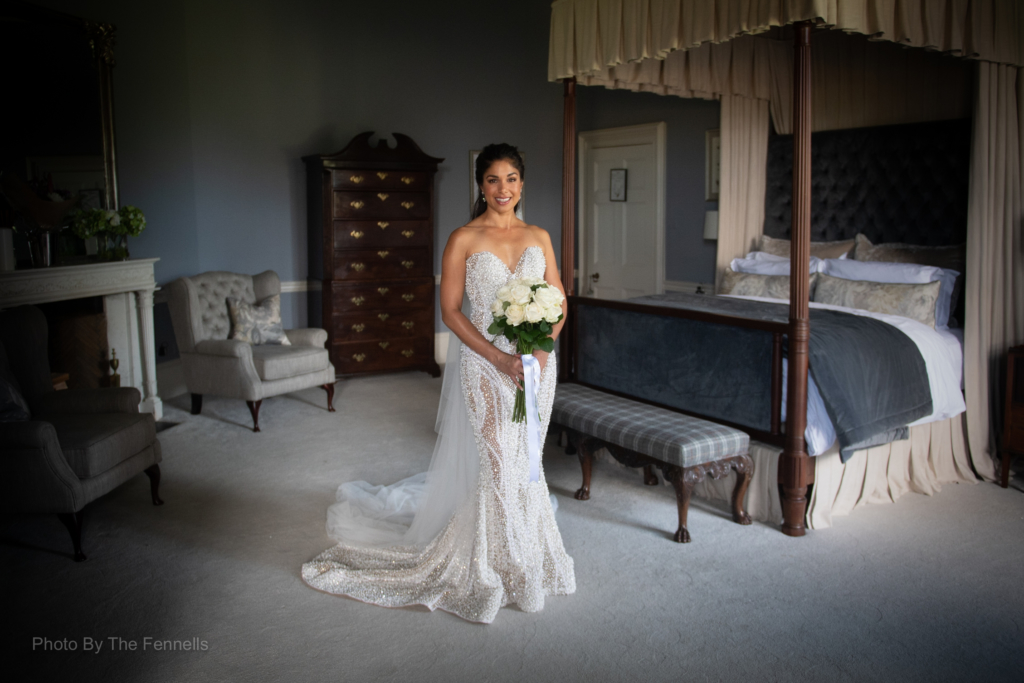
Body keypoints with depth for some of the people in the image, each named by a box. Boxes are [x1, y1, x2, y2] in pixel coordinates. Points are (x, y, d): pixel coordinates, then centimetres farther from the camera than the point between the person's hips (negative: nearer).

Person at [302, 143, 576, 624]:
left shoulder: (539, 237, 8)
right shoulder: (464, 240, -5)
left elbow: (558, 301, 8)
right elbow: (450, 310, -8)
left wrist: (543, 346, -10)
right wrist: (499, 358, -16)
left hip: (536, 362, 4)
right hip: (485, 363, -4)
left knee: (524, 461, 13)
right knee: (499, 464, -2)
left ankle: (526, 561, 33)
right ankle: (495, 570, 19)